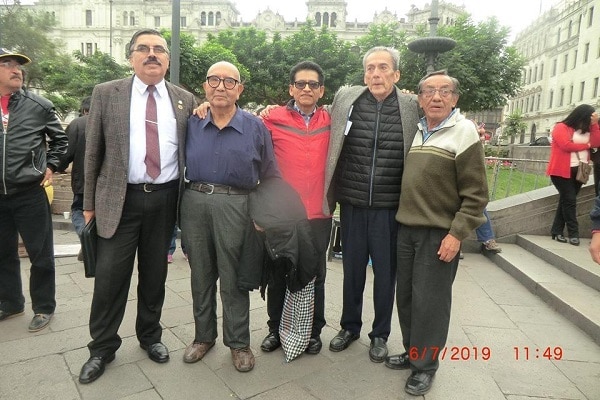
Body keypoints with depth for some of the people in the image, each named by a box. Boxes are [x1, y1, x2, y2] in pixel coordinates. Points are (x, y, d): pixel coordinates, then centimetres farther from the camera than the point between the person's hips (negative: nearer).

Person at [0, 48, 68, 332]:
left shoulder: (39, 105, 0)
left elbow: (59, 139, 11)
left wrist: (50, 167, 1)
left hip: (30, 192, -3)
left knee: (41, 254, 4)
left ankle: (44, 307, 19)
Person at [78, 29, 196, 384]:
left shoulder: (185, 100, 5)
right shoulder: (106, 94, 2)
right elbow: (93, 151, 4)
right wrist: (90, 202, 3)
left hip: (165, 199, 1)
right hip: (121, 198, -1)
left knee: (155, 274, 13)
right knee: (110, 275, 4)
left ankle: (150, 336, 34)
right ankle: (102, 348, 25)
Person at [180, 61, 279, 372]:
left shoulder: (255, 127, 1)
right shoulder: (191, 123, 8)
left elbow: (270, 178, 4)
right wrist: (181, 203, 3)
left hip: (235, 206, -3)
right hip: (194, 203, 3)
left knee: (233, 279, 6)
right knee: (200, 276, 14)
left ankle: (239, 342, 22)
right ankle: (203, 335, 32)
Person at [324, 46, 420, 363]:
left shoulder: (412, 106, -3)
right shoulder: (345, 98, 1)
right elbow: (331, 146, 9)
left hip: (390, 207, -1)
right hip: (352, 204, 2)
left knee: (385, 272, 11)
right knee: (352, 268, 16)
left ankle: (380, 334, 32)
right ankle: (349, 326, 37)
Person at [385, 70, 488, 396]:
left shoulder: (464, 132, -7)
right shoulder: (415, 131, 10)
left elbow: (475, 193, -10)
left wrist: (456, 234, -16)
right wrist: (401, 219, 10)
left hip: (439, 234, -5)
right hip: (406, 228, 6)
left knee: (429, 302, 3)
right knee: (405, 296, 13)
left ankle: (425, 365, 20)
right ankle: (411, 352, 32)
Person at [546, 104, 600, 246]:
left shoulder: (586, 129, 18)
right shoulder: (561, 127, -4)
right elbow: (566, 145, -17)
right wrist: (586, 145, -4)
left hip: (578, 171, 7)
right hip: (562, 171, -7)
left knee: (566, 200, 8)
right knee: (569, 200, -8)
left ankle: (557, 232, 13)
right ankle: (573, 233, -3)